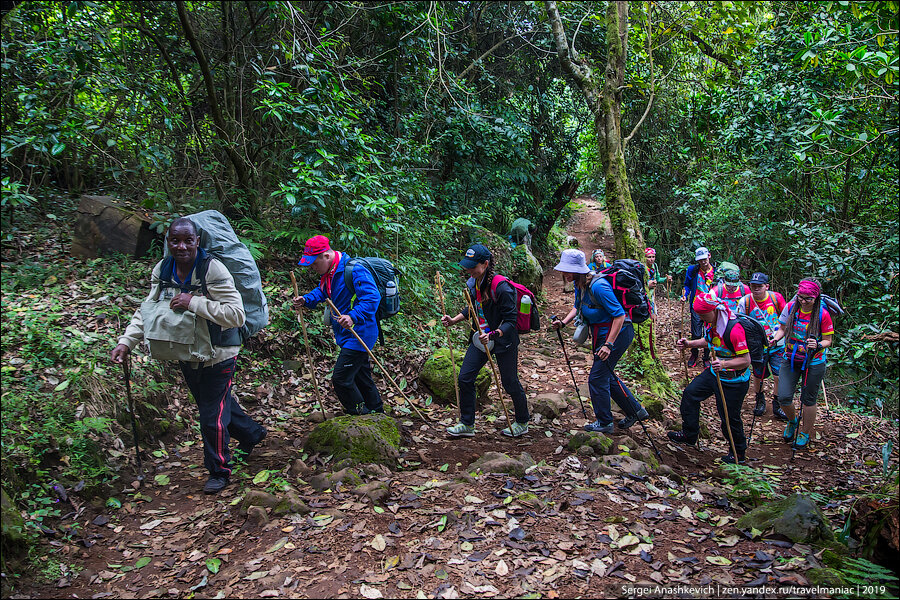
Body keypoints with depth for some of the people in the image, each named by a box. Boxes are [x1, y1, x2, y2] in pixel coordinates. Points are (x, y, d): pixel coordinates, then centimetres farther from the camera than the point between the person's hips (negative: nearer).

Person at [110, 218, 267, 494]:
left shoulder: (213, 270, -25)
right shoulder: (162, 270, -4)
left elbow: (237, 315, -32)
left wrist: (193, 302, -35)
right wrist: (126, 341, -8)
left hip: (217, 355, -7)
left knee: (212, 416, 1)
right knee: (219, 402, 25)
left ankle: (219, 471, 24)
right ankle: (252, 433, 51)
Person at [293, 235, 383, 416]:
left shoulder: (354, 270, -24)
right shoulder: (328, 272, 6)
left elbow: (372, 297, -32)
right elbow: (322, 292, 24)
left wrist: (353, 317, -44)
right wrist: (306, 300, 4)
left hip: (358, 335, -10)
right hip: (347, 335, 10)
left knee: (341, 378, -9)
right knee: (361, 376, 21)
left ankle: (361, 416, 7)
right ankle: (376, 411, 37)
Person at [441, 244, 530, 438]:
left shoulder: (501, 287, -25)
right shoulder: (473, 283, 0)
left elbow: (511, 321, -23)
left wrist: (493, 334, -37)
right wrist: (454, 320, 4)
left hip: (504, 341, -7)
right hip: (481, 339, 7)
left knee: (510, 383, 7)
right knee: (465, 378, 3)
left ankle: (522, 423, 31)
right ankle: (466, 424, 17)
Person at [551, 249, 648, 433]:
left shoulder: (597, 286, -29)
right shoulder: (579, 285, 0)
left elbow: (619, 315, -27)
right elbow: (577, 307, 16)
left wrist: (609, 345, -30)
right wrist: (563, 322, -2)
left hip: (617, 333, -10)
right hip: (602, 335, 10)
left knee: (597, 378, -3)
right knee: (606, 376, 18)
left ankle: (604, 423, 14)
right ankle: (636, 411, 31)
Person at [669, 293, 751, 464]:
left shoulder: (734, 329, -30)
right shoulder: (711, 323, -4)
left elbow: (746, 360, -28)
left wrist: (724, 364, -43)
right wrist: (689, 344, 5)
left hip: (733, 381, -9)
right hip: (715, 373, 9)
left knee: (729, 417, 1)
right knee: (690, 393, 11)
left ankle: (738, 452, 25)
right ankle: (689, 435, 27)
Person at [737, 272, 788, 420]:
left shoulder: (776, 298, -8)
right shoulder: (745, 301, -10)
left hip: (777, 345, 0)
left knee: (780, 377, -2)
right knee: (758, 377, 11)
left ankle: (777, 406, 19)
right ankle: (760, 400, 39)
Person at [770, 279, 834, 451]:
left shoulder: (822, 314, -13)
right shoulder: (790, 307, -6)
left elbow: (828, 340, -6)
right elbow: (783, 329, 8)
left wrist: (818, 345, -27)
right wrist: (775, 338, -12)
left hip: (813, 362, -2)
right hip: (790, 359, 2)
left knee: (808, 400, 8)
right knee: (783, 397, -4)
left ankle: (805, 434, 30)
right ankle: (792, 420, 30)